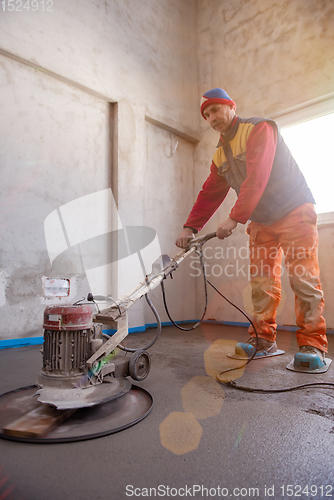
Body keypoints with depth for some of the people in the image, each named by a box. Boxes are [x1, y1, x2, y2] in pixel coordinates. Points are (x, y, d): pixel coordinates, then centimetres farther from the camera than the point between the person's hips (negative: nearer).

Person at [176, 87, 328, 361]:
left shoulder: (259, 128, -9)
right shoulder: (220, 154, 13)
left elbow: (257, 178, -23)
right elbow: (210, 193, 8)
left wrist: (235, 217, -27)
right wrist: (191, 226, -3)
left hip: (294, 211, -6)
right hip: (260, 222, 7)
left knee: (303, 279, -10)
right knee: (261, 281, 1)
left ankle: (313, 343, -2)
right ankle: (264, 339, 8)